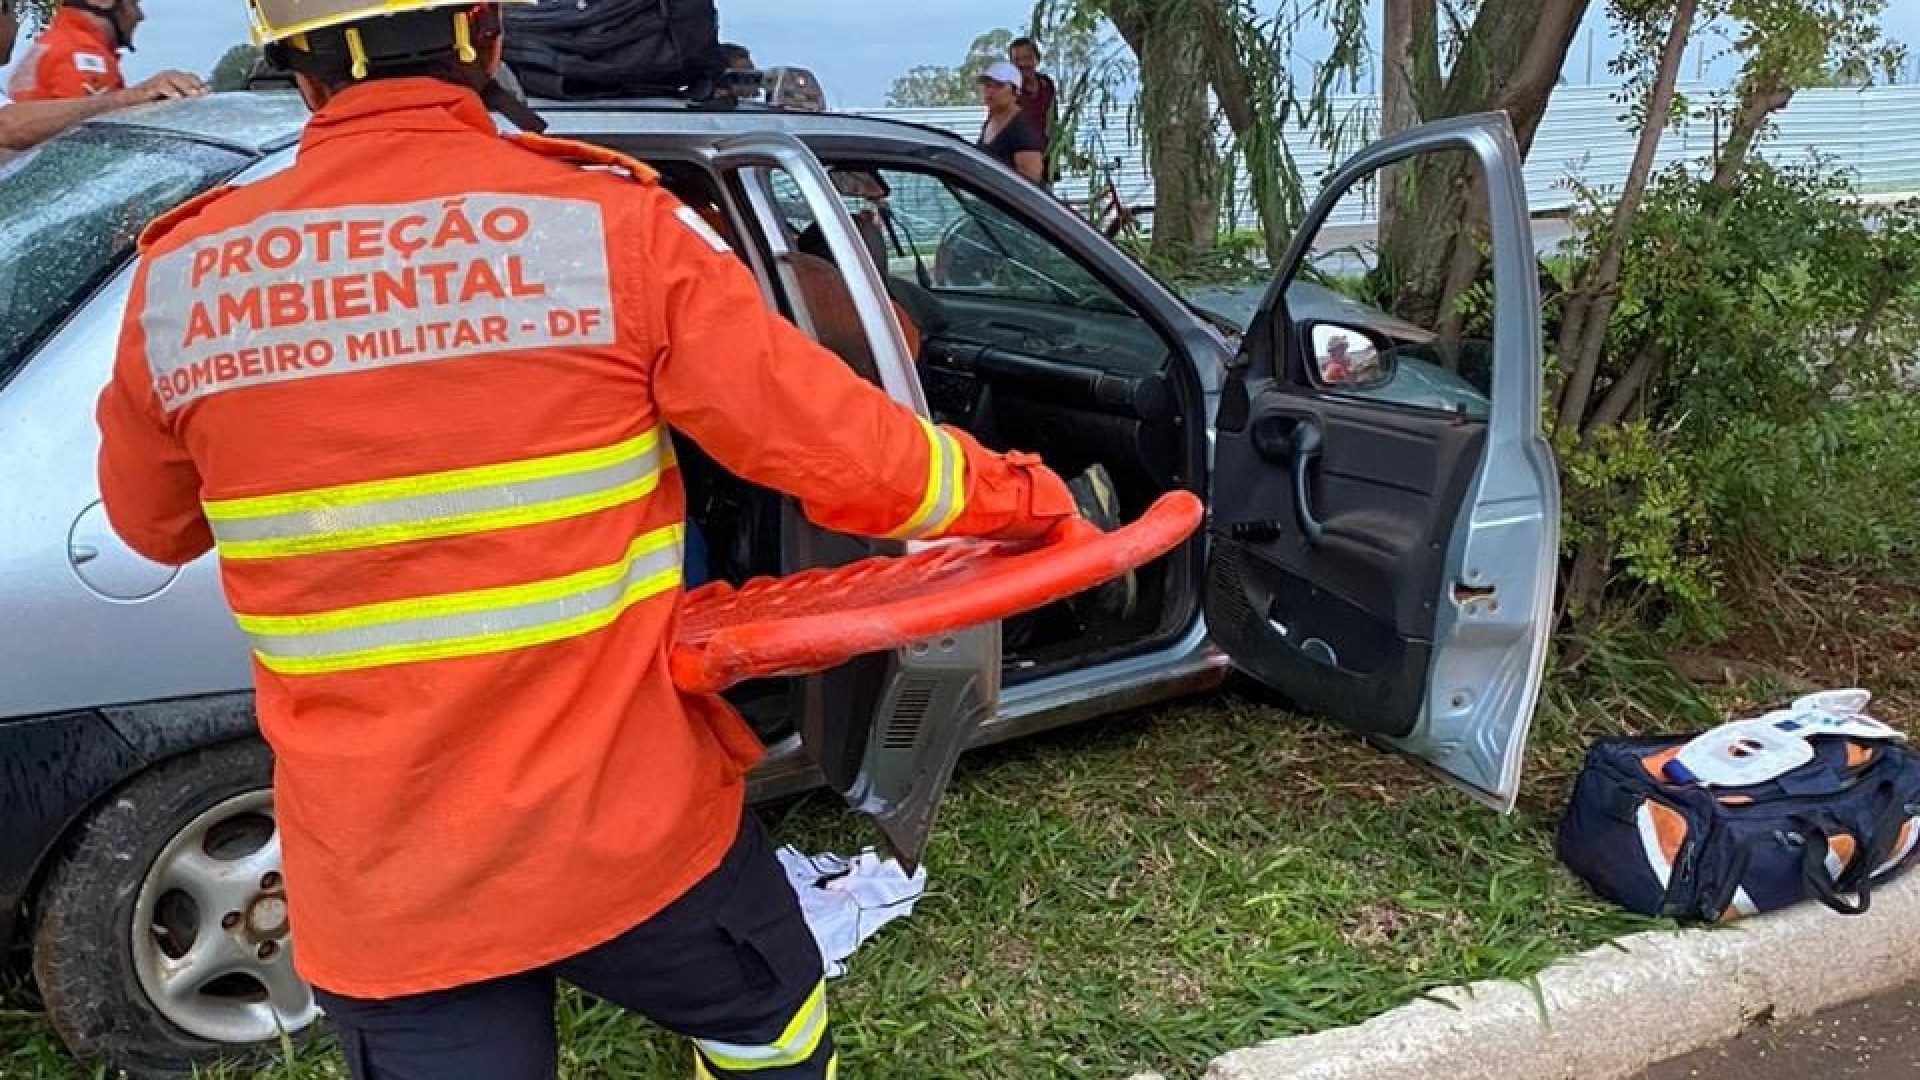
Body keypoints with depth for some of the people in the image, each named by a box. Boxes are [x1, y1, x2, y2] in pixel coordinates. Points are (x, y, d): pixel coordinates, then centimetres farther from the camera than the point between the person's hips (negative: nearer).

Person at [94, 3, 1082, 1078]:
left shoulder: (179, 279, -5)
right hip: (632, 830, -1)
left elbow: (154, 526, 12)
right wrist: (1030, 499, 4)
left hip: (373, 888, 2)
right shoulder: (610, 227, -14)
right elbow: (843, 452, -13)